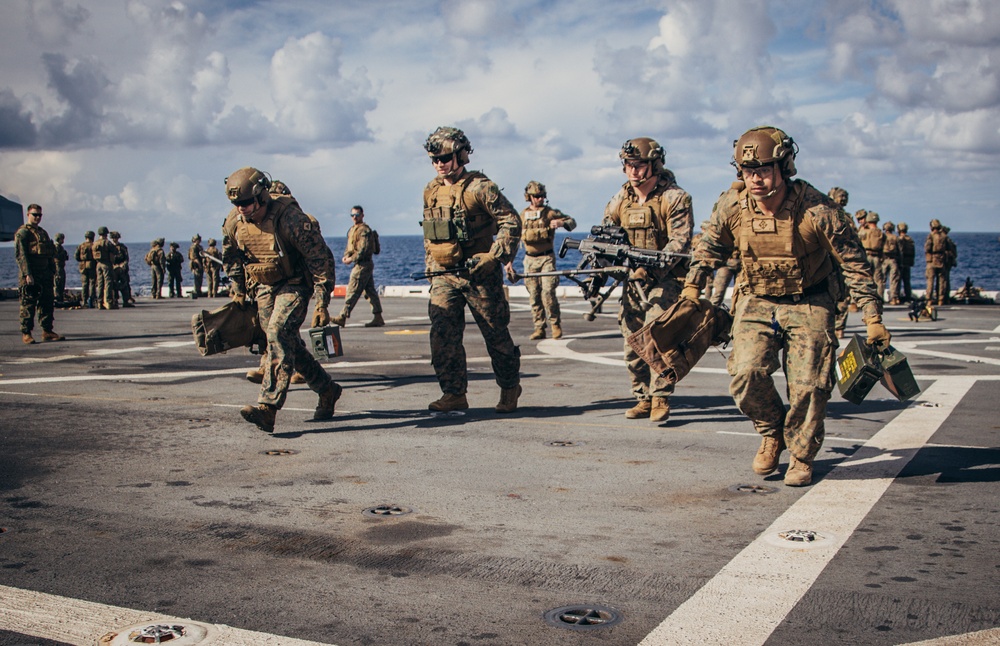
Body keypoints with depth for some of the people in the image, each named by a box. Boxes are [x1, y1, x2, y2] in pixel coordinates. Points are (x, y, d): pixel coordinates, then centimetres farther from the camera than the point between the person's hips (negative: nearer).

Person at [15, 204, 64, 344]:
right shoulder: (22, 233, -6)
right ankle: (26, 333, 1)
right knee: (28, 305, -4)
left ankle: (47, 332, 12)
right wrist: (27, 274, -21)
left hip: (45, 275, 8)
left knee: (48, 302, 7)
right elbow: (21, 255, -14)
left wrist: (52, 272, 14)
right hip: (30, 276, -8)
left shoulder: (43, 232, 19)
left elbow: (50, 255, 22)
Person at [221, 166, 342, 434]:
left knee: (279, 334, -24)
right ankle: (328, 391, 27)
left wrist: (322, 303, -21)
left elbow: (321, 258, -21)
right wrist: (238, 289, 13)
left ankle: (267, 407, -30)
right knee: (289, 344, 7)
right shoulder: (234, 222, -7)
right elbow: (231, 256, 15)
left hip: (294, 284, -6)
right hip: (263, 288, 7)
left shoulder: (289, 217, -25)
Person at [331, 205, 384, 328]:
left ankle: (342, 317, -8)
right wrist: (346, 256, 1)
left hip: (363, 264, -10)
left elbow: (364, 249, -20)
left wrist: (351, 259, -17)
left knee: (352, 291, -9)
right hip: (365, 265, 10)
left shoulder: (364, 230, -13)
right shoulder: (352, 229, 17)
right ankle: (378, 318, 13)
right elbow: (350, 247, 20)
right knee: (370, 291, 10)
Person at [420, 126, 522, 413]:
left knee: (496, 334, 5)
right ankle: (454, 393, 5)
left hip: (479, 274, -5)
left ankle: (509, 389, 23)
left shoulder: (479, 187, -10)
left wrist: (494, 256, -20)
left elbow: (511, 221, -12)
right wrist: (431, 266, 18)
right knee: (442, 335, -4)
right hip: (443, 276, 6)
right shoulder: (431, 191, 11)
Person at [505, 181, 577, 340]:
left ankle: (556, 324, 0)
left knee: (548, 292, -14)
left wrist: (561, 223, -20)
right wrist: (509, 261, 7)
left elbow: (572, 222, 3)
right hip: (530, 260, 3)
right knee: (534, 295, 3)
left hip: (547, 258, -3)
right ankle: (539, 328, 8)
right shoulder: (522, 216, 9)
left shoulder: (550, 212, 2)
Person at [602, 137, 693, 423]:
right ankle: (644, 398, 17)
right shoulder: (621, 199, 8)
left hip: (666, 279, -6)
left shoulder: (674, 198, -10)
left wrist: (651, 266, -30)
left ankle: (660, 399, -8)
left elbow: (680, 242, -18)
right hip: (633, 280, 6)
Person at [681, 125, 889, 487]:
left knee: (808, 386, -7)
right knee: (746, 373, -16)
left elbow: (854, 263, -12)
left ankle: (801, 458, 19)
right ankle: (772, 433, 14)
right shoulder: (732, 206, -12)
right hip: (756, 301, 2)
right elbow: (711, 246, 11)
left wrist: (873, 318, -12)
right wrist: (693, 284, 8)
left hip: (809, 304, -2)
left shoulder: (817, 210, -22)